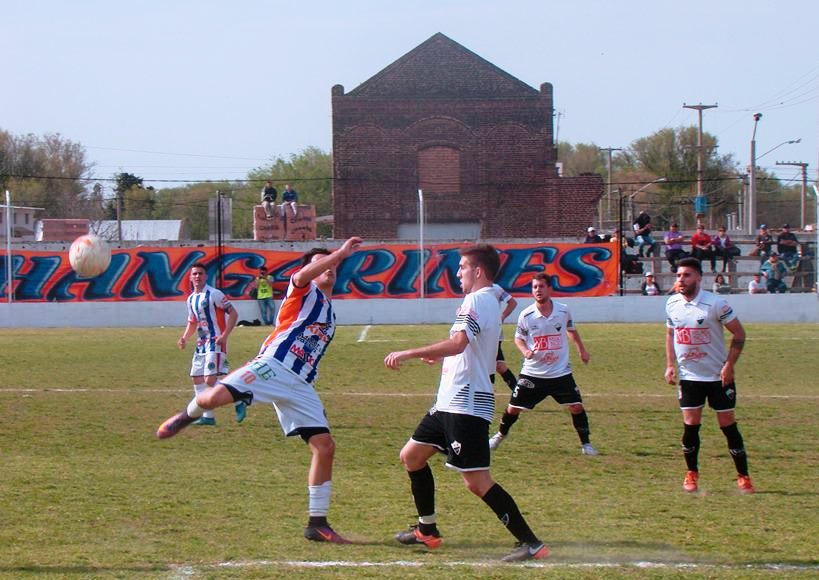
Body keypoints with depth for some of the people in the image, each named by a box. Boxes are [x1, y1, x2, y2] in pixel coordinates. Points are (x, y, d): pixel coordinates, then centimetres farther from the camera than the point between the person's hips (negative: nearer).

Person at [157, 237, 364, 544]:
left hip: (300, 386, 7)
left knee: (325, 445, -4)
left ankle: (317, 524, 4)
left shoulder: (329, 314, 28)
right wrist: (341, 253, -27)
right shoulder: (303, 292, 5)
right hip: (271, 367, -7)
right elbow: (304, 276, -20)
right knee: (214, 397, -28)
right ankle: (188, 415, 10)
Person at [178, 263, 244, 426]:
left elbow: (233, 313, -12)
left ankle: (239, 403, -2)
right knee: (197, 379, 6)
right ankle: (208, 416, 12)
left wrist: (224, 335, -20)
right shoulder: (191, 299, 13)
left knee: (210, 380, -16)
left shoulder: (214, 294, -11)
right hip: (201, 344, 9)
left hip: (215, 343, -9)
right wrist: (184, 338, 8)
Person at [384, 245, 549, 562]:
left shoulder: (477, 300, -14)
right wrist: (438, 355, 33)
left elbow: (458, 343, -29)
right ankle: (427, 530, 30)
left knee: (477, 482, -14)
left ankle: (531, 544, -13)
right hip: (451, 402, 11)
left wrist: (408, 353, -26)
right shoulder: (491, 301, 17)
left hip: (466, 404, -11)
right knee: (411, 456, 20)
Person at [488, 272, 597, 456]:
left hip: (561, 372, 0)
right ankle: (500, 435, 30)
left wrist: (581, 350, 22)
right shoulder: (526, 315, -9)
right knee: (513, 408, 3)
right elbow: (518, 338, 6)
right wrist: (525, 350, -14)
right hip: (532, 373, 0)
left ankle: (585, 444, 9)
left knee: (576, 407, -8)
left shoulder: (563, 311, -5)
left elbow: (571, 330, 16)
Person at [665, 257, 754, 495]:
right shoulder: (672, 304, 1)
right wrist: (670, 365, 5)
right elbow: (670, 334, 16)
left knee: (728, 425, -1)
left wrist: (729, 365, -15)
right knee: (690, 425, -1)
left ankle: (743, 477, 9)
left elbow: (739, 334, -9)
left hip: (719, 376, -3)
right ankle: (691, 474, 16)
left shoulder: (715, 303, -15)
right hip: (688, 375, 4)